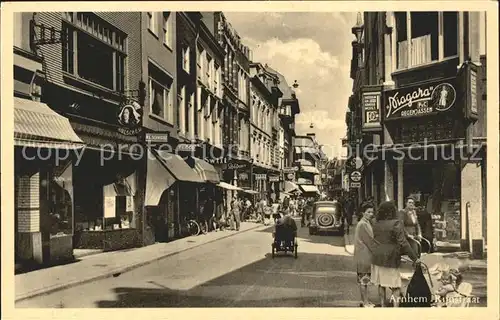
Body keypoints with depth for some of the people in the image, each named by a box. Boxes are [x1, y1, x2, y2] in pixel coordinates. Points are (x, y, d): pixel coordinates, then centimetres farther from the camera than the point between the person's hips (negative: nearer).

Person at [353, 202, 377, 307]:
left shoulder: (367, 223, 14)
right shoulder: (363, 224, -17)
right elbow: (369, 241, -18)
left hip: (366, 256, 10)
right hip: (364, 256, -10)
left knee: (364, 279, 15)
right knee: (364, 279, -3)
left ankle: (364, 300, 23)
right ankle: (365, 302, 3)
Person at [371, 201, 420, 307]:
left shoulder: (376, 224, 5)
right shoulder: (396, 223, -14)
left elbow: (374, 240, 8)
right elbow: (403, 243, -17)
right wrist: (415, 258, -12)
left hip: (377, 258, 6)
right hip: (391, 258, -6)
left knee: (381, 284, 16)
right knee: (395, 286, 1)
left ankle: (382, 305, 24)